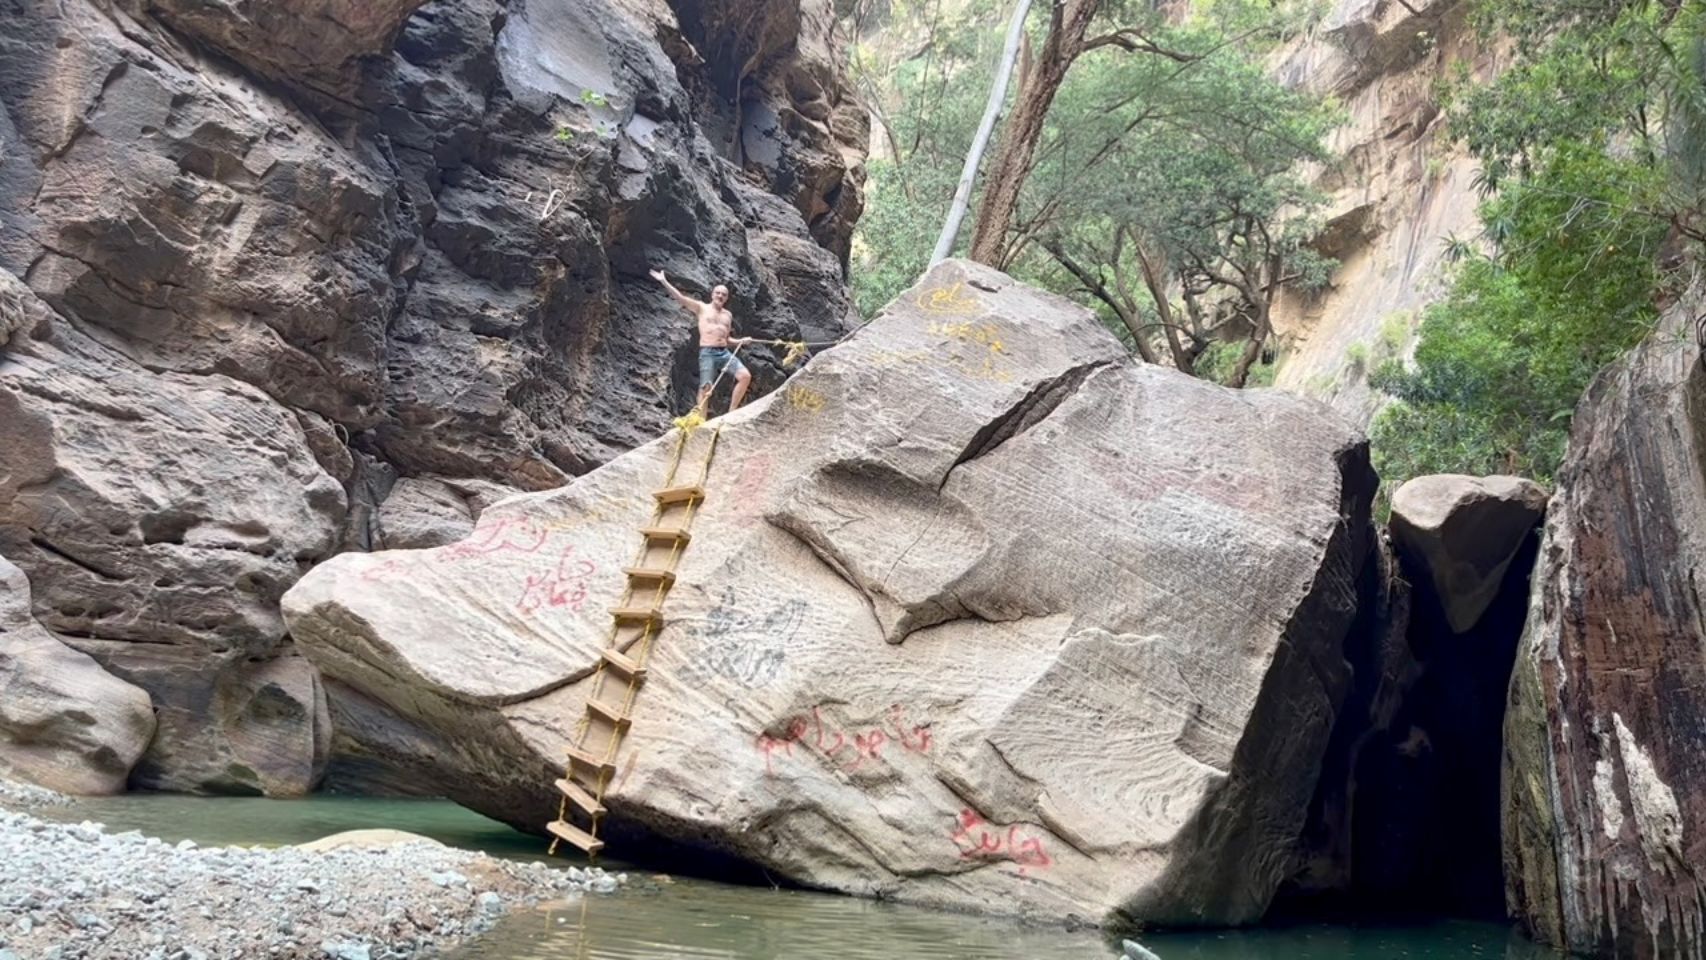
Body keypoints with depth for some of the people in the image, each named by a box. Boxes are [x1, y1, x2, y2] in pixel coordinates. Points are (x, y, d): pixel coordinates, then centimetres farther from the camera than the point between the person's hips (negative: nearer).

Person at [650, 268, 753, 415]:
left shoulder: (728, 315, 19)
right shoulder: (701, 308, 6)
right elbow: (680, 297, -3)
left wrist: (741, 341, 7)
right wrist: (664, 281, -11)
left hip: (725, 352, 4)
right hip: (707, 353, -4)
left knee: (745, 376, -13)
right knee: (705, 388, -8)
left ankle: (732, 412, -6)